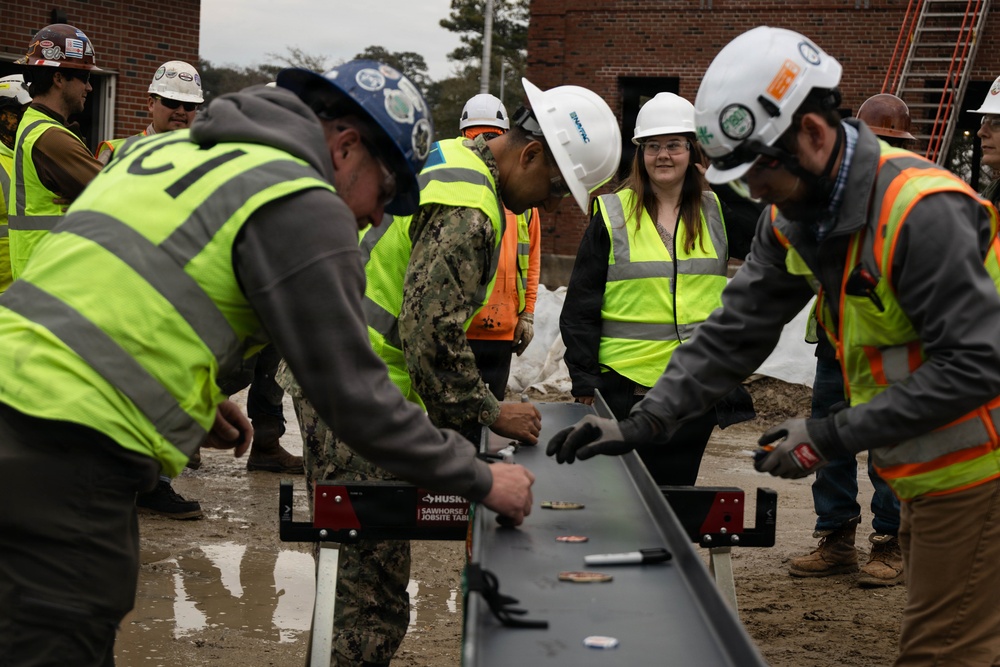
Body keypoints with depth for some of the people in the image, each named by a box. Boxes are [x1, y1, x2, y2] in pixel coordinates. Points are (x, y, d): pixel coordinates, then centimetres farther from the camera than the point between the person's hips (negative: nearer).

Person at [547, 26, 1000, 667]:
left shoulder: (921, 210, -26)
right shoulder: (794, 218, 1)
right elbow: (734, 335, 2)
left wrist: (830, 437, -25)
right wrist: (638, 426, -7)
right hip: (919, 471, 8)